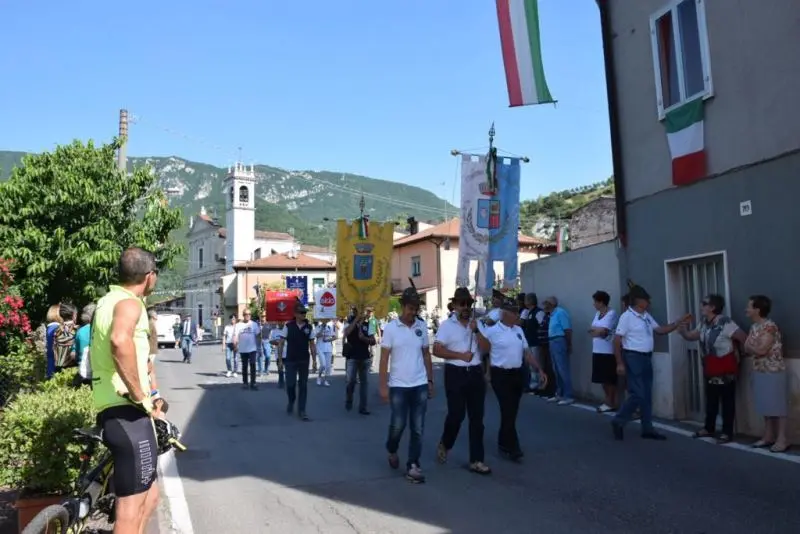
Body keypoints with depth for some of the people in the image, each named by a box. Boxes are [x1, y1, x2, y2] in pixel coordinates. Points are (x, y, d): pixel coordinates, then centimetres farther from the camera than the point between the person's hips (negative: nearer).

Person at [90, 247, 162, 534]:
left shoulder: (110, 300, 20)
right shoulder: (129, 303, -12)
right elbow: (120, 341, -35)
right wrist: (142, 397, -28)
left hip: (112, 409, 10)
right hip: (127, 412, -10)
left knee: (148, 495, 21)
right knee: (132, 504, -5)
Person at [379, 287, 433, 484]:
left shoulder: (422, 326, 4)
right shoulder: (391, 328, -6)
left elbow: (426, 355, 11)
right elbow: (384, 359, -4)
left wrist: (430, 381, 9)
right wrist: (383, 386, -8)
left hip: (420, 385, 3)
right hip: (398, 386, -3)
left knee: (417, 429, 3)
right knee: (398, 425, 3)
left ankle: (413, 466, 13)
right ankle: (392, 450, 34)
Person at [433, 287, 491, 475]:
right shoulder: (447, 324, -3)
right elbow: (437, 350, -11)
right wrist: (461, 355, -15)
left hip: (476, 373, 4)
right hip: (455, 374, -4)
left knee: (477, 418, 5)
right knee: (456, 414, -2)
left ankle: (476, 460, 13)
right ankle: (444, 444, 28)